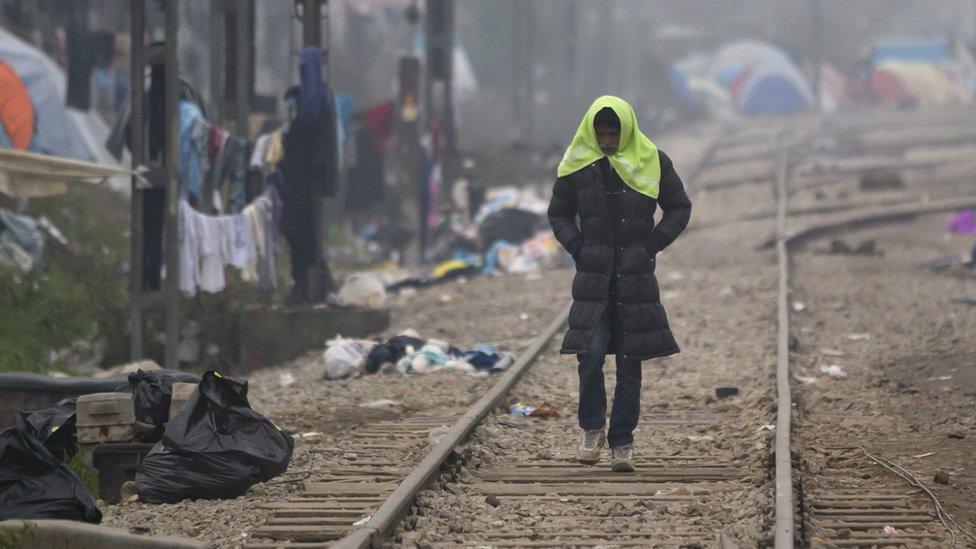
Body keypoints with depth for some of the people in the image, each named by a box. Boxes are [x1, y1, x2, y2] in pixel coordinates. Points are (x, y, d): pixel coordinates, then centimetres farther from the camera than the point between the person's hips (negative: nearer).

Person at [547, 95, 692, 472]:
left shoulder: (652, 162, 1)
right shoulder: (576, 165, 2)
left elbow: (680, 208, 9)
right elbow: (559, 213, 14)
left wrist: (651, 246, -2)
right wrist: (578, 249, -1)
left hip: (636, 276, 0)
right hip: (593, 275, 0)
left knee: (630, 363, 1)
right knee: (589, 355, -12)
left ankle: (622, 443, 9)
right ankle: (592, 429, 9)